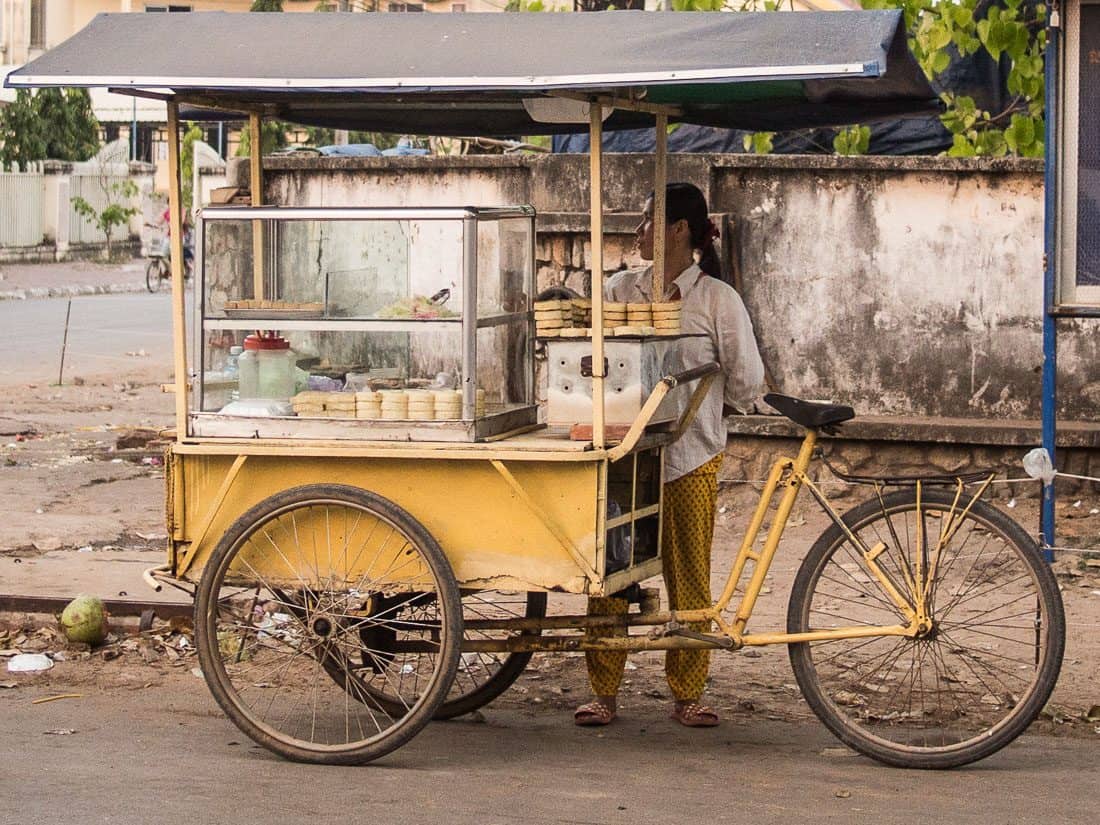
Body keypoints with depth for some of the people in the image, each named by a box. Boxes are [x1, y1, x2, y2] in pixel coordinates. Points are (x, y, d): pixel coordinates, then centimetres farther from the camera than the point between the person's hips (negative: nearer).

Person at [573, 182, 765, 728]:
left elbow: (746, 383, -1)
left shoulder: (717, 299, -2)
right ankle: (603, 693, 10)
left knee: (688, 576, 5)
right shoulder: (620, 289, 6)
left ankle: (686, 696, 15)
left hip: (688, 455, -2)